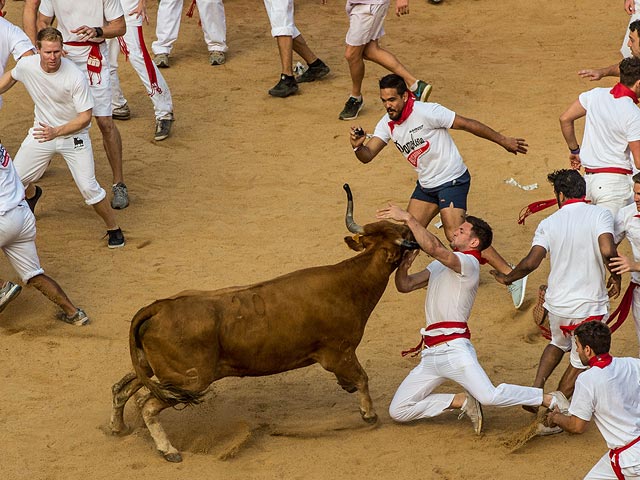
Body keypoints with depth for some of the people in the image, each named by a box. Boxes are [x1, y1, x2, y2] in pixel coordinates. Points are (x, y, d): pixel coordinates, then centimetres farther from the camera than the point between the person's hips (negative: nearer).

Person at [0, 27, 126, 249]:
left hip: (73, 135, -4)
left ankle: (113, 228, 10)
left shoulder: (75, 76, -29)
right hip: (41, 131, 4)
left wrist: (57, 132, -37)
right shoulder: (27, 65, -17)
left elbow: (85, 117, -25)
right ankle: (32, 193, 51)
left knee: (89, 188, -14)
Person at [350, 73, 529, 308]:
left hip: (452, 180, -8)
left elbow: (467, 124, -16)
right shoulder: (387, 125, 0)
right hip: (426, 184, 8)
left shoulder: (427, 112, -22)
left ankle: (512, 276, -18)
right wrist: (358, 146, -30)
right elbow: (367, 156, -5)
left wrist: (503, 141, -11)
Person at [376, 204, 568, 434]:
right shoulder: (439, 265, 21)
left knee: (489, 396, -26)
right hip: (431, 354, 9)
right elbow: (404, 285, 18)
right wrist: (403, 262, -3)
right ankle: (461, 401, 12)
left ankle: (551, 400, -8)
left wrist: (408, 218, -23)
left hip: (454, 348, -9)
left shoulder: (468, 263, -8)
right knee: (398, 411, 3)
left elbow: (434, 247, -26)